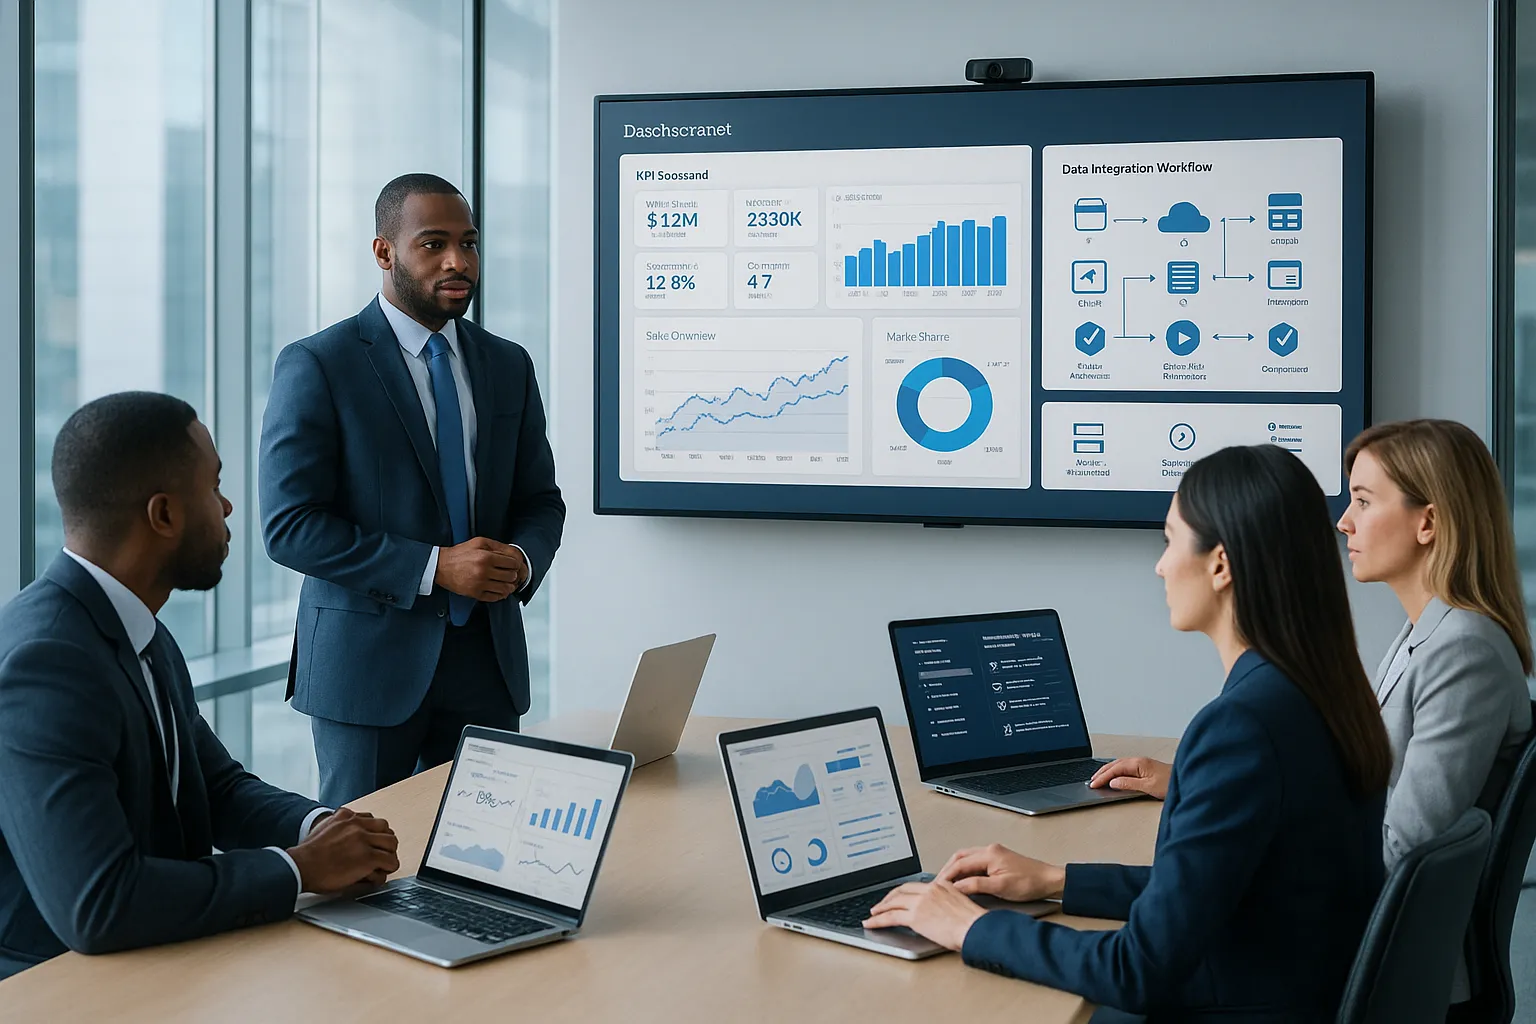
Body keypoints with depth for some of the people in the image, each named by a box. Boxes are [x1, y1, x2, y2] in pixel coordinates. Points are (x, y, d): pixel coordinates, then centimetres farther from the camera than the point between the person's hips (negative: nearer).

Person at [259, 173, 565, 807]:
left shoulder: (508, 366, 10)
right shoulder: (316, 366, -7)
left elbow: (540, 500, 16)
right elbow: (290, 526, -13)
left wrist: (522, 560, -8)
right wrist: (434, 568, -19)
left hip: (487, 658, 5)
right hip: (369, 657, -4)